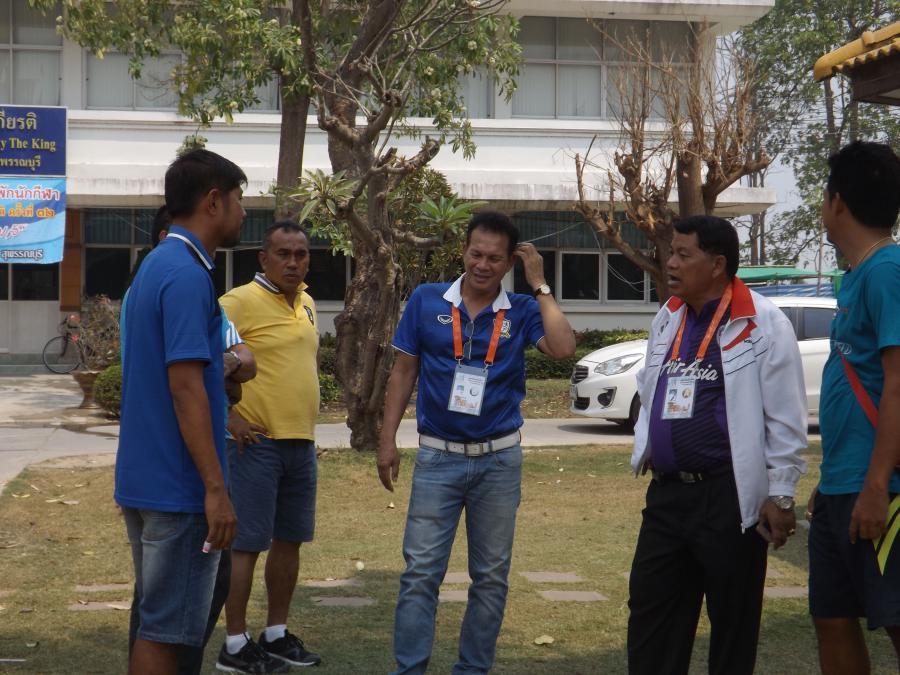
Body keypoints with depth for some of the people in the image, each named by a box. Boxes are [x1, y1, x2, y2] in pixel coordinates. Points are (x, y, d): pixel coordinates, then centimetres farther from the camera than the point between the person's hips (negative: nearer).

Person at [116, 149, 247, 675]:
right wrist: (216, 488, -21)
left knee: (160, 620, 17)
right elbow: (185, 386, -22)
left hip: (145, 477, 10)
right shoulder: (187, 275, -17)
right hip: (179, 486, -10)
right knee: (166, 629, -2)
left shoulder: (157, 266, 13)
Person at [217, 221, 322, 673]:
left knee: (289, 539, 13)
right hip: (256, 443, -8)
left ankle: (276, 635, 25)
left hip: (301, 442, 8)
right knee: (247, 543, -3)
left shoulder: (307, 304, 13)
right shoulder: (241, 301, -12)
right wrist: (227, 416, -18)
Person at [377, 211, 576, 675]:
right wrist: (387, 440, 1)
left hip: (499, 460, 1)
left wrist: (539, 285, -12)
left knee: (491, 576, 9)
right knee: (420, 572, -4)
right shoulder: (426, 301, 0)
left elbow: (563, 349, -18)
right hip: (438, 457, -1)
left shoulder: (522, 311, 0)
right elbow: (403, 372, 5)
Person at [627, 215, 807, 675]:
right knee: (649, 610, 10)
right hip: (667, 491, 7)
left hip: (729, 495, -7)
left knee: (732, 619, 5)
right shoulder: (667, 318, 10)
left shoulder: (763, 324, -11)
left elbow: (785, 418, -11)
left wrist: (780, 495, -12)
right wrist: (645, 447, 13)